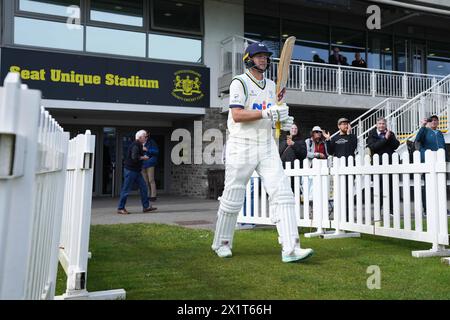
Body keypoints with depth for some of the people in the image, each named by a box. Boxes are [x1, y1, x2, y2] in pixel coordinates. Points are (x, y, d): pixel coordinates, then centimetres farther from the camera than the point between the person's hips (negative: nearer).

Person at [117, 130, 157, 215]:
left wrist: (142, 150, 13)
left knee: (143, 187, 8)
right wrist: (143, 157, -14)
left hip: (136, 170, 10)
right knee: (126, 189, -3)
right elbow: (135, 157, -29)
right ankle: (120, 208, 6)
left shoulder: (139, 145, 13)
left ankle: (146, 206, 12)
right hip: (130, 170, -10)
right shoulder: (135, 145, -18)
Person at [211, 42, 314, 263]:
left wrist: (283, 121, -1)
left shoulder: (271, 85, 18)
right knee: (233, 197, 2)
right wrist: (267, 113, -24)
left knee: (282, 192, -9)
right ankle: (221, 243, 21)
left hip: (267, 146, 6)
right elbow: (237, 115, -16)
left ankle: (290, 248, -11)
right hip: (242, 145, -5)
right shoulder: (239, 82, -3)